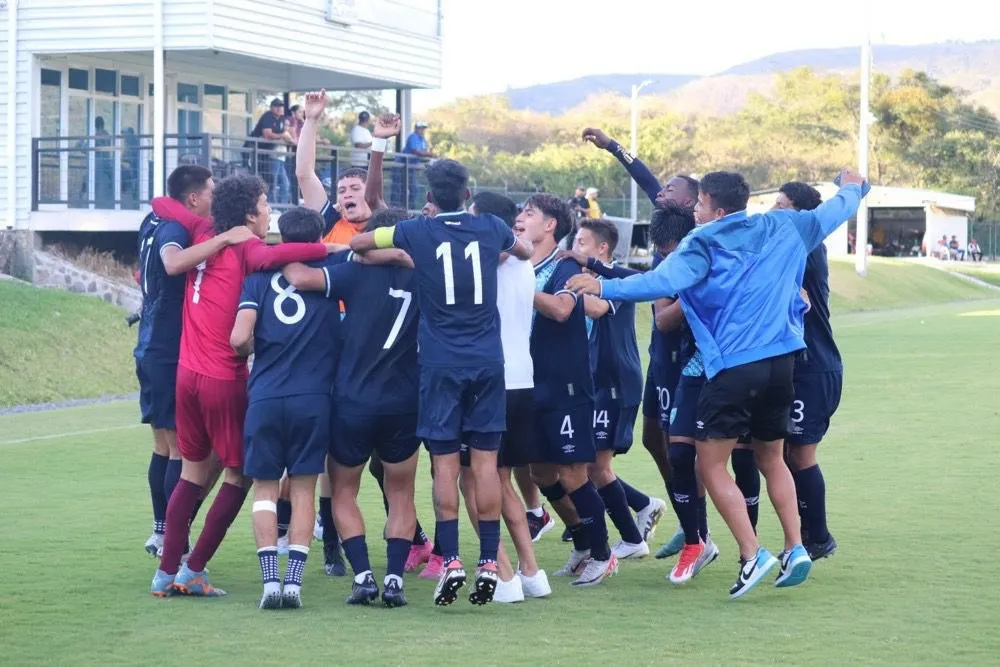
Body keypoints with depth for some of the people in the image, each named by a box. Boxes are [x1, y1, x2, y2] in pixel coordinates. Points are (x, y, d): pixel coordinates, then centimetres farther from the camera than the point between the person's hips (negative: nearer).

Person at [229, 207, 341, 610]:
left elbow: (239, 338, -7)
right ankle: (294, 581, -2)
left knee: (265, 487, 8)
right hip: (313, 398, 0)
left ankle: (270, 581, -4)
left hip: (265, 398, 0)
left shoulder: (259, 277, 4)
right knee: (303, 487, 7)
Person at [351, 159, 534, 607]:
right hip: (488, 360, 2)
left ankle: (451, 561, -6)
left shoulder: (417, 232, -1)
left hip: (441, 363, -2)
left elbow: (357, 243, 8)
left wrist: (388, 252, 24)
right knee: (485, 460, 2)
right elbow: (525, 251, 27)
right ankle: (489, 562, -1)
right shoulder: (491, 229, 5)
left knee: (445, 462, 1)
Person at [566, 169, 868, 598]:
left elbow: (664, 282, -21)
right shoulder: (781, 229, 11)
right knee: (771, 458, 22)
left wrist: (604, 287, -20)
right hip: (780, 360, 7)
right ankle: (795, 549, 14)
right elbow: (831, 213, 26)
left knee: (711, 466, 1)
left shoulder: (703, 245, -6)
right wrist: (852, 190, 46)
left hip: (731, 366, -6)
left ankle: (752, 555, -8)